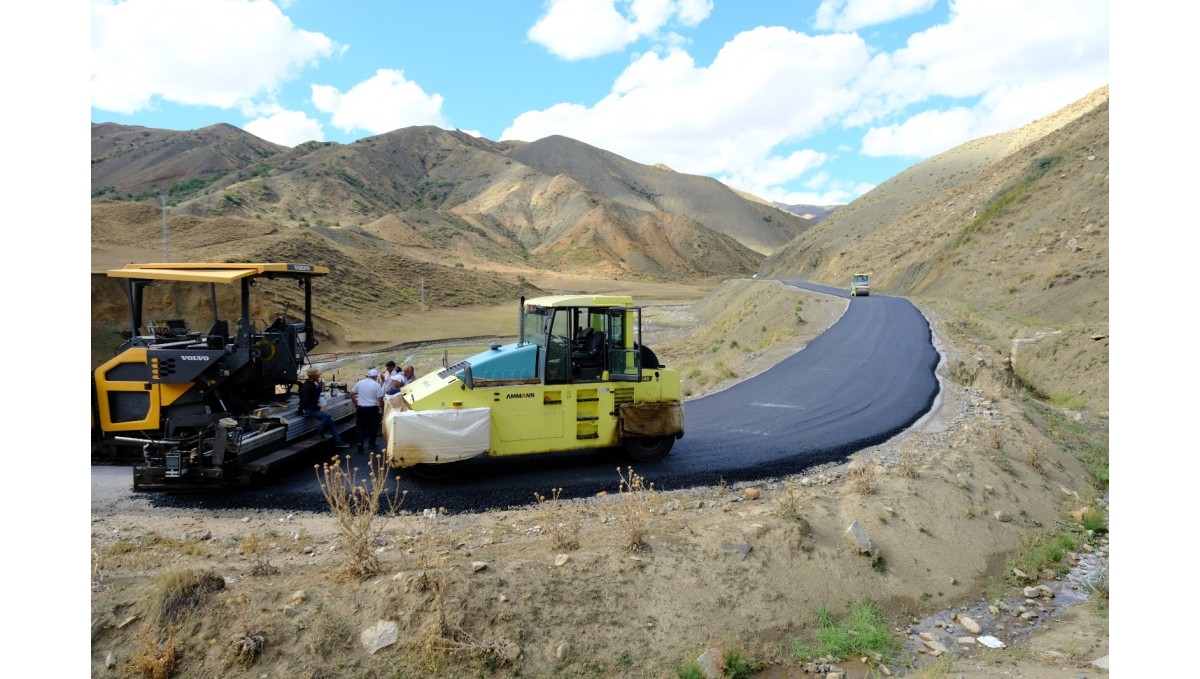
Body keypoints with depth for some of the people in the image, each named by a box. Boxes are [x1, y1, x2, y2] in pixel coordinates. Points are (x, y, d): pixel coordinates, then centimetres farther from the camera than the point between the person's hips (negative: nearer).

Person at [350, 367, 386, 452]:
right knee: (373, 426, 13)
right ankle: (372, 444, 20)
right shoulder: (377, 385, -8)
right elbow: (380, 399, -11)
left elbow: (351, 394, 7)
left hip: (361, 408, 2)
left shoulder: (359, 383, 2)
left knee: (361, 426, 13)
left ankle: (360, 442, -3)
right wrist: (383, 407, 4)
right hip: (372, 408, -2)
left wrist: (356, 403, 18)